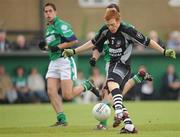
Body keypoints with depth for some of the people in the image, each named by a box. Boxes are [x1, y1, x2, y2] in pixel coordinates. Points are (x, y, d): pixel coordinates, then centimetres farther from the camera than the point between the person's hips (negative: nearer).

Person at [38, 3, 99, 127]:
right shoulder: (48, 28, 18)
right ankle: (62, 119, -2)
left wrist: (59, 47, -18)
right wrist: (45, 46, 8)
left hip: (65, 60, -8)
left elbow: (74, 41, -15)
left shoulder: (61, 25, -9)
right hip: (53, 62, 8)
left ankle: (88, 85, 14)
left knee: (68, 95, -11)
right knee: (51, 92, -7)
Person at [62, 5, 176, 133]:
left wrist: (164, 51, -12)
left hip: (123, 65, -7)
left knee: (111, 82, -35)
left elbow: (147, 41, -9)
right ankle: (129, 126, 10)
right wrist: (74, 51, 17)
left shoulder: (128, 31, -16)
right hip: (113, 64, 7)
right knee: (115, 97, 5)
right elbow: (93, 43, 16)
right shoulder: (105, 31, 2)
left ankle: (119, 113, -48)